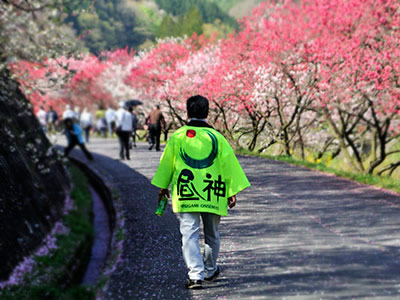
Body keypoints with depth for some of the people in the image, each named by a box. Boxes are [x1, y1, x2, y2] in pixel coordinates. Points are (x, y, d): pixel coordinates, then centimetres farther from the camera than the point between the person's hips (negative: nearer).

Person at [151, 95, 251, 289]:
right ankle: (210, 271, 33)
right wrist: (232, 192, 6)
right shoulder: (216, 137, 0)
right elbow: (229, 163, 1)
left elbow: (167, 162, 8)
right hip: (212, 196, 1)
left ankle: (196, 275, -18)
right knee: (211, 235, 18)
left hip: (185, 196, -1)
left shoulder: (177, 136, 0)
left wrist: (163, 186, 22)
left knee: (189, 235, -4)